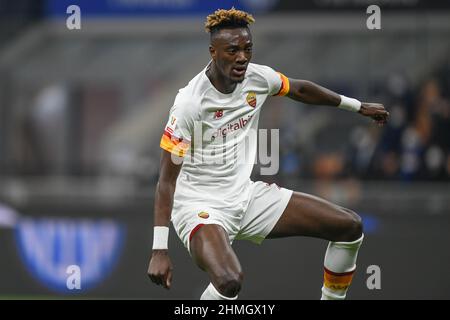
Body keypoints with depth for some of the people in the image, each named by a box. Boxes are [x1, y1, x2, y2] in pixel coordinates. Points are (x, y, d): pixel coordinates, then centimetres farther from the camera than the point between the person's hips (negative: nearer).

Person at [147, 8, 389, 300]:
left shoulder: (257, 77, -3)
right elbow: (167, 179, -21)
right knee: (229, 280, -38)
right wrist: (160, 250, -25)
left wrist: (359, 106, 30)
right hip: (200, 206, -7)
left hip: (246, 195, 7)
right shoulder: (190, 103, -22)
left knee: (350, 226, 2)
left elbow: (301, 90, 20)